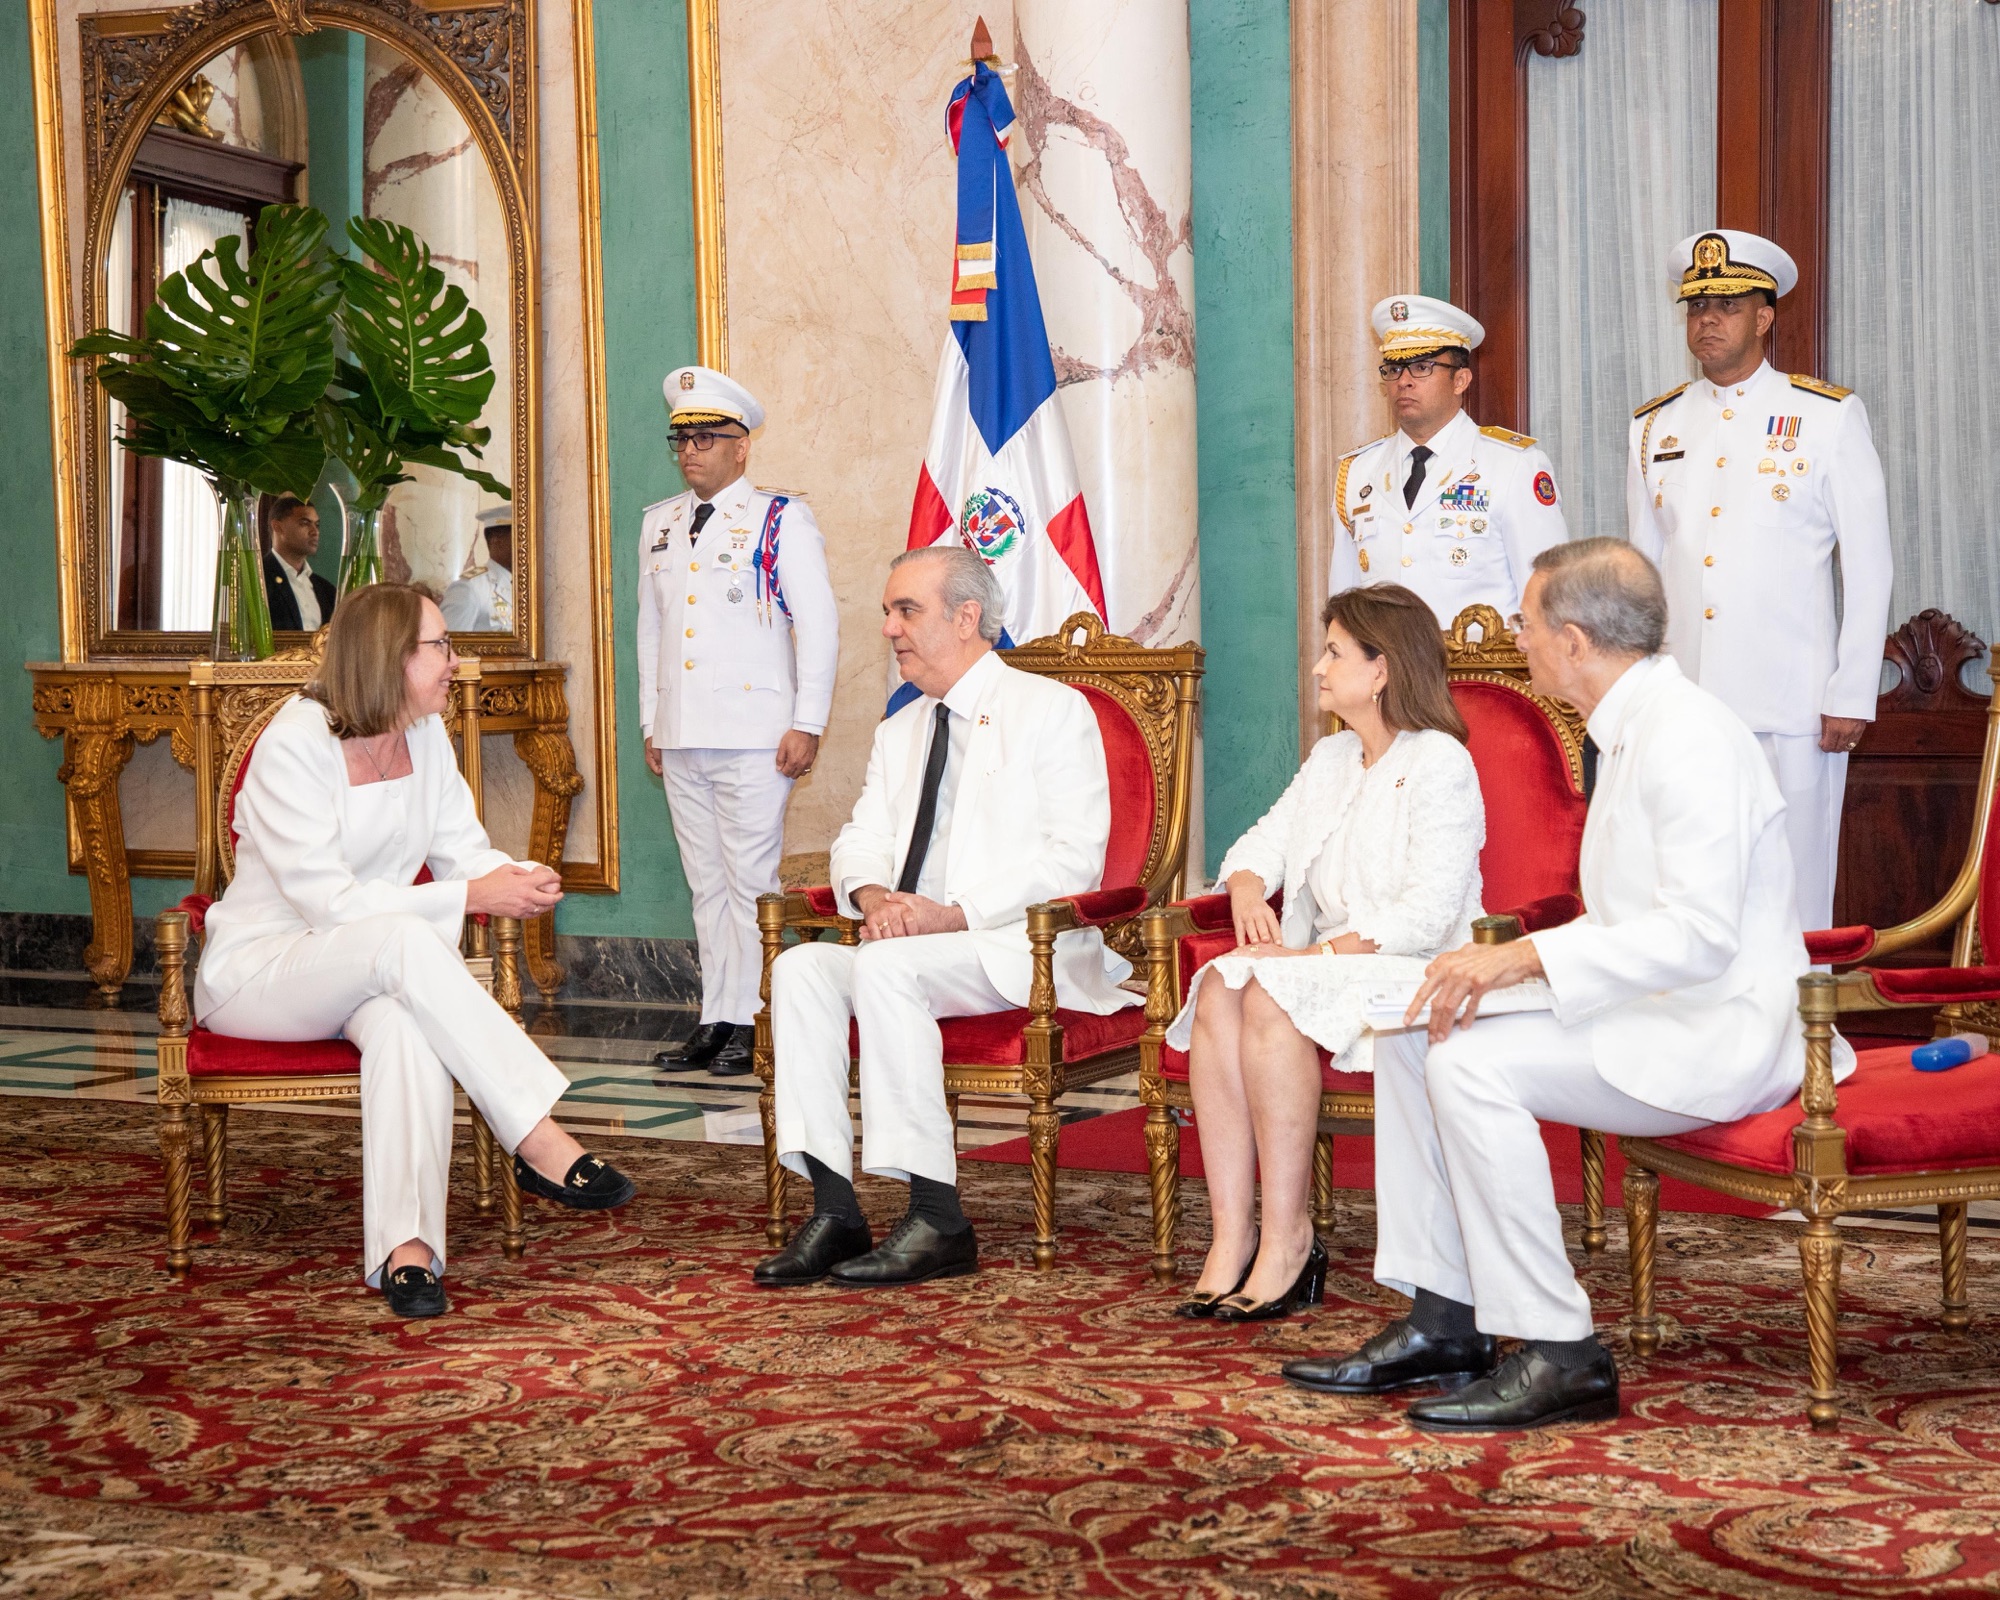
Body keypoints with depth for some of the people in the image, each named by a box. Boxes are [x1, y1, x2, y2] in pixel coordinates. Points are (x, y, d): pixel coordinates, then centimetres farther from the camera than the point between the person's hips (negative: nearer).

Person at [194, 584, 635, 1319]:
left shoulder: (426, 735, 4)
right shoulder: (293, 746, -18)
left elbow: (464, 848, 6)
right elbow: (327, 899, -23)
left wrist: (521, 878, -19)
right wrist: (470, 897, -26)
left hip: (368, 972, 5)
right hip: (256, 971, -5)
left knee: (405, 1019, -34)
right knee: (403, 939, -37)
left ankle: (406, 1246, -47)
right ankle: (538, 1141, -37)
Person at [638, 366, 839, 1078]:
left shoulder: (781, 520, -1)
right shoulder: (658, 524, 16)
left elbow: (819, 626, -4)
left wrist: (808, 724, -10)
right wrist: (651, 723, 17)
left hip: (753, 738, -6)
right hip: (681, 741, 6)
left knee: (750, 883, -6)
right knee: (706, 885, 8)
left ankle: (753, 1025, 0)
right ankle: (716, 1020, 12)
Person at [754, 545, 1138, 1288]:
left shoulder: (1052, 710, 0)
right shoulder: (898, 732, 23)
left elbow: (1072, 858, -11)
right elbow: (859, 842, 17)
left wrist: (956, 913, -20)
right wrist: (873, 895, -9)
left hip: (1020, 949, -6)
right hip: (911, 943, 7)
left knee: (886, 967, -33)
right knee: (800, 967, -21)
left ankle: (938, 1222, -30)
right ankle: (835, 1211, -24)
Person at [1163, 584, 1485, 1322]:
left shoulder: (1439, 764, -7)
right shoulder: (1330, 758, 22)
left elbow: (1429, 911, -17)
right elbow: (1265, 840, 18)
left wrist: (1322, 952, -23)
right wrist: (1247, 889, -6)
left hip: (1409, 975, -7)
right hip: (1324, 965, 7)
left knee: (1271, 995, -34)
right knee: (1218, 988, -24)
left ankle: (1287, 1236, -30)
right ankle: (1232, 1231, -30)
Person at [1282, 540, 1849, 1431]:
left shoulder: (1688, 738, -18)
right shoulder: (1635, 730, 16)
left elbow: (1699, 933, -27)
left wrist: (1530, 956, -29)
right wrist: (1504, 962, 6)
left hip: (1720, 1033, -11)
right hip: (1654, 1014, 11)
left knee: (1471, 1061, -26)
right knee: (1408, 1036, 4)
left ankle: (1560, 1356, -19)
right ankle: (1441, 1323, 5)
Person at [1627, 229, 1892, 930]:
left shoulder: (1829, 417, 3)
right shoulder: (1654, 428, 13)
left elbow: (1869, 567, 2)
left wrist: (1851, 698, -4)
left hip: (1793, 712, -3)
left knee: (1794, 910, -2)